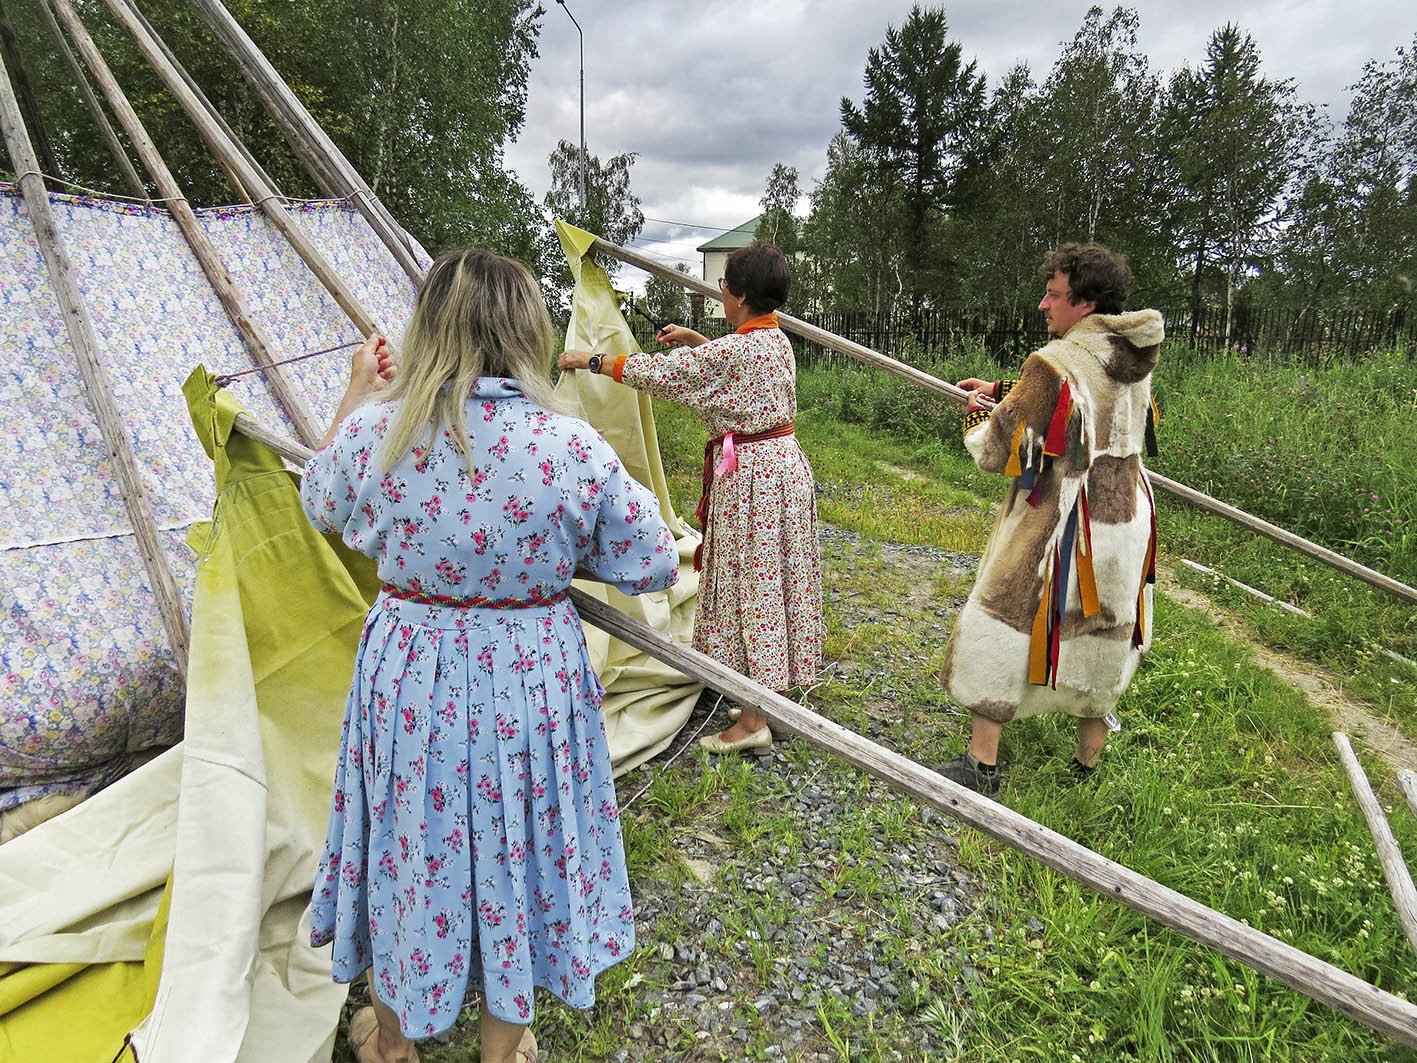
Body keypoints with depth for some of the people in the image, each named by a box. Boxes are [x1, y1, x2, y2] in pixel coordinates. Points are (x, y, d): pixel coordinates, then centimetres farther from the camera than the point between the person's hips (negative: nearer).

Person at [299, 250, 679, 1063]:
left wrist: (357, 395, 20)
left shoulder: (376, 433, -13)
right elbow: (654, 568, -7)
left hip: (409, 680, 2)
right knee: (514, 847, 20)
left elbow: (321, 504, 11)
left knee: (406, 846, 23)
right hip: (532, 680, -1)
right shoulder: (573, 447, -18)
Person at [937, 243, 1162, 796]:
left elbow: (995, 453, -16)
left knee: (997, 629, 5)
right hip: (1126, 518, 8)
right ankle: (1088, 765, 33)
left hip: (1058, 526, -7)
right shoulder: (1135, 360, 3)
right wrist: (1002, 392, 17)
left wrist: (978, 416, 5)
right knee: (1101, 636, 18)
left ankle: (982, 764, 12)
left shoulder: (1054, 363, -21)